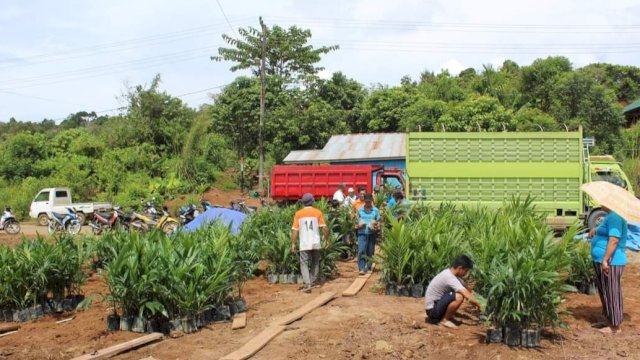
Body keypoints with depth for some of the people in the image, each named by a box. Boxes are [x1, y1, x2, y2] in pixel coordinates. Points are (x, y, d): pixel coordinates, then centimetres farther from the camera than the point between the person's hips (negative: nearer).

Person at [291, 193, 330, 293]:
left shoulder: (298, 213, 0)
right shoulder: (318, 212, -1)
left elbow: (294, 230, -4)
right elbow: (324, 228, -4)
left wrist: (293, 244, -1)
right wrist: (328, 240, 5)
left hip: (304, 244, -1)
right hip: (316, 243, 1)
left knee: (304, 263, 3)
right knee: (315, 262, 18)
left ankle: (307, 284, -11)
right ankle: (312, 282, 23)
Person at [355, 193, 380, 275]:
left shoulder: (375, 210, 5)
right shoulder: (360, 210, 6)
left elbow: (378, 221, 6)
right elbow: (358, 221, 12)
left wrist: (376, 225, -15)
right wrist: (359, 225, -9)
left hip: (372, 233, 1)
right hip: (362, 233, -1)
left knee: (370, 251, 8)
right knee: (361, 250, -11)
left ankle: (368, 266, 24)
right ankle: (361, 268, -13)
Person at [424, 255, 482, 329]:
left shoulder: (449, 273, 5)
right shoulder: (450, 278, -24)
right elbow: (468, 296, -27)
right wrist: (477, 304, -9)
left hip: (437, 303, 10)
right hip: (432, 309, -10)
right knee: (459, 297, -26)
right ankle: (445, 320, -6)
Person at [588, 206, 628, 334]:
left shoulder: (615, 216, -19)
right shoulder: (610, 216, 14)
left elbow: (614, 240, -25)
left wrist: (605, 260, -26)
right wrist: (596, 231, 11)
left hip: (610, 262, -11)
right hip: (602, 261, 11)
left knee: (612, 293, -2)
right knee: (605, 293, 18)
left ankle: (615, 326, 6)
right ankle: (609, 321, 28)